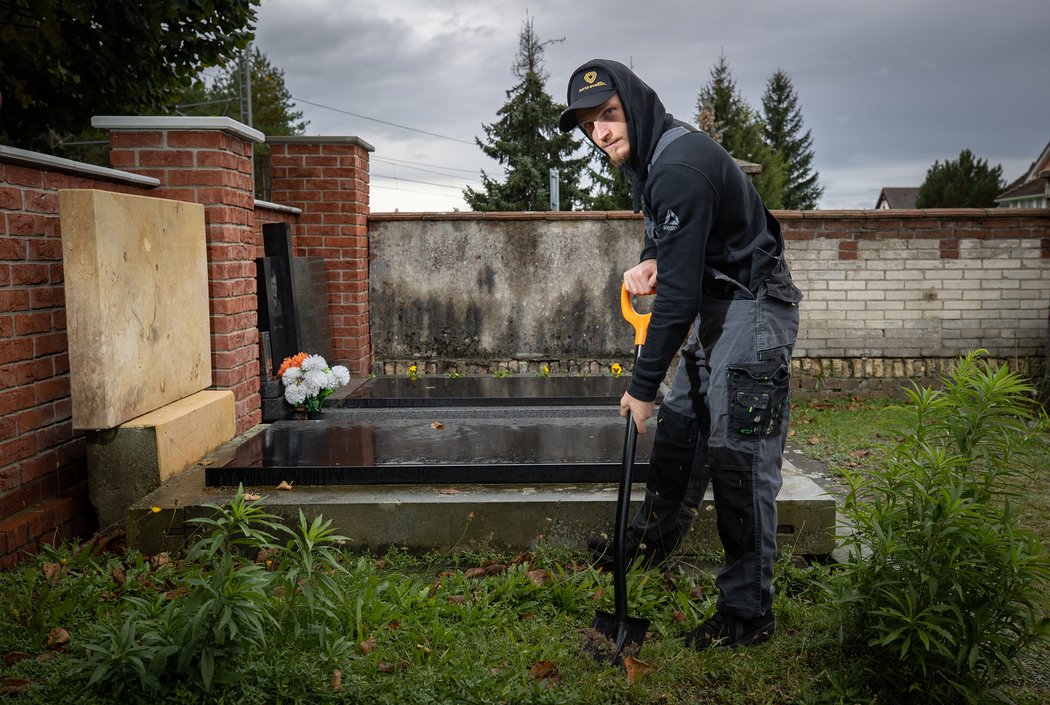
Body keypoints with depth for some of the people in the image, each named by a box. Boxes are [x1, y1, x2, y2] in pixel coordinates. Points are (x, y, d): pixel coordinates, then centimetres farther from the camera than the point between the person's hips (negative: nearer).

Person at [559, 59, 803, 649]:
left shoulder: (680, 168, -26)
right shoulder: (653, 156, 7)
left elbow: (678, 292, -28)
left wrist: (643, 385, -21)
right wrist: (648, 261, -1)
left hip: (753, 311, -10)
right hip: (716, 306, 10)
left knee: (738, 455, -9)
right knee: (680, 425, 18)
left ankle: (749, 612, 2)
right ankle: (656, 537, 38)